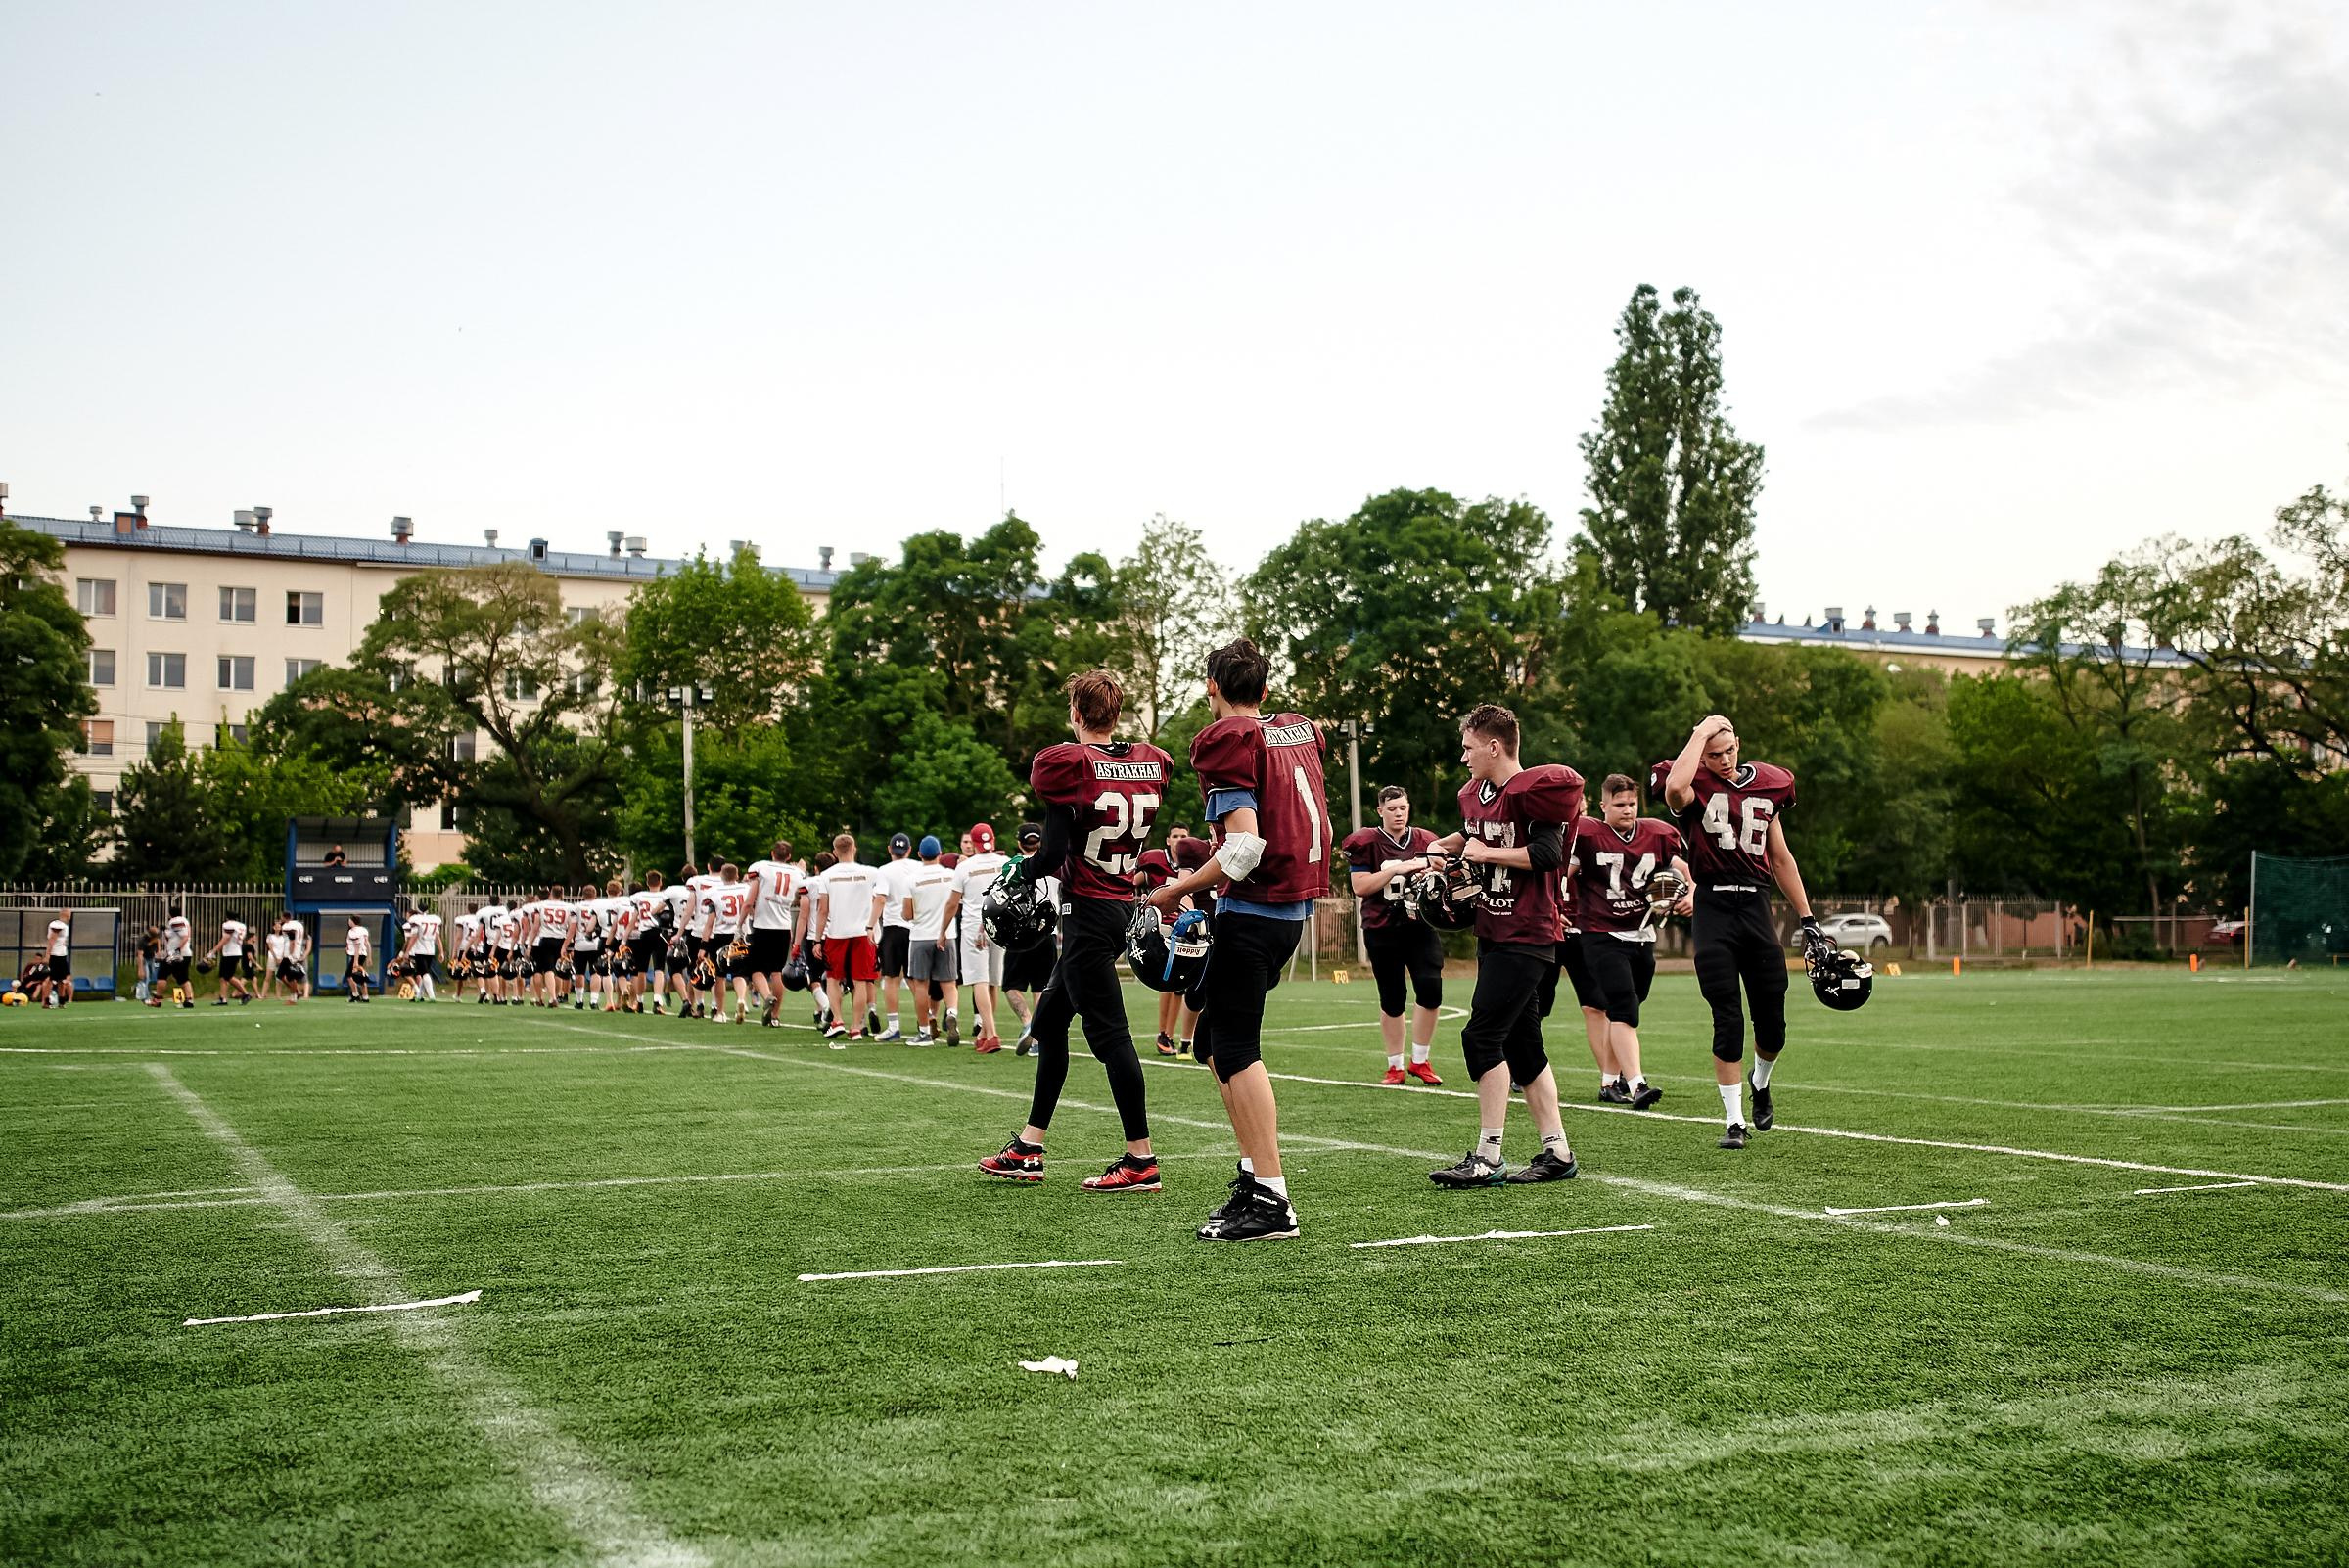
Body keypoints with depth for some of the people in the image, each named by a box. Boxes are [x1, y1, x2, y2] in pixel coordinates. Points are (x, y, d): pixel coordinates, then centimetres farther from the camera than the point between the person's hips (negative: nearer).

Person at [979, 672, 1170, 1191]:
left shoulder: (1068, 765, -13)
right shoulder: (1149, 764, 6)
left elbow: (1053, 855, -16)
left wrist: (1018, 872, 5)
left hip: (1090, 910, -8)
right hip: (1124, 907, 8)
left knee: (1109, 1032, -4)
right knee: (1048, 1022, 17)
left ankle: (1141, 1160, -2)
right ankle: (1028, 1151, 22)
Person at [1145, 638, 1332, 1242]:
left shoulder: (1227, 741, -11)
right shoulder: (1301, 729, 12)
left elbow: (1244, 849, -18)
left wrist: (1179, 890, -7)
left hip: (1252, 909, -8)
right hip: (1296, 907, 8)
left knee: (1236, 1050, -4)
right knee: (1214, 1039, 17)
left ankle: (1271, 1201, -6)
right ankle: (1256, 1172, 15)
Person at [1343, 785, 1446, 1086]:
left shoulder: (1426, 842, 6)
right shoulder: (1366, 843, -3)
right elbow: (1360, 887, -11)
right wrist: (1396, 869, -18)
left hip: (1419, 925, 2)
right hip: (1382, 930, -2)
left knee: (1430, 988, -13)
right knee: (1392, 999, 6)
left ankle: (1420, 1061, 3)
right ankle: (1395, 1066, 20)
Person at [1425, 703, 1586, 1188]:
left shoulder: (1530, 789, -15)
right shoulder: (1476, 793, 13)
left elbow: (1548, 854, -24)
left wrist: (1486, 853, -15)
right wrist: (1451, 845, 14)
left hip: (1527, 938, -10)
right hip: (1494, 934, 10)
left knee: (1481, 1036, -13)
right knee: (1521, 1045, 11)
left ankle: (1487, 1157, -10)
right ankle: (1557, 1152, 17)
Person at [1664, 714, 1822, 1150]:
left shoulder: (1767, 786, 10)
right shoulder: (1695, 788, -4)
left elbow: (1781, 860, 19)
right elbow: (1674, 789, -32)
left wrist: (1807, 919, 19)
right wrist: (1702, 731, -20)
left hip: (1756, 907, 4)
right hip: (1713, 907, -4)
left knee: (1772, 1025, 5)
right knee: (1728, 1021, -5)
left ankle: (1760, 1082, 38)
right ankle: (1734, 1121, 8)